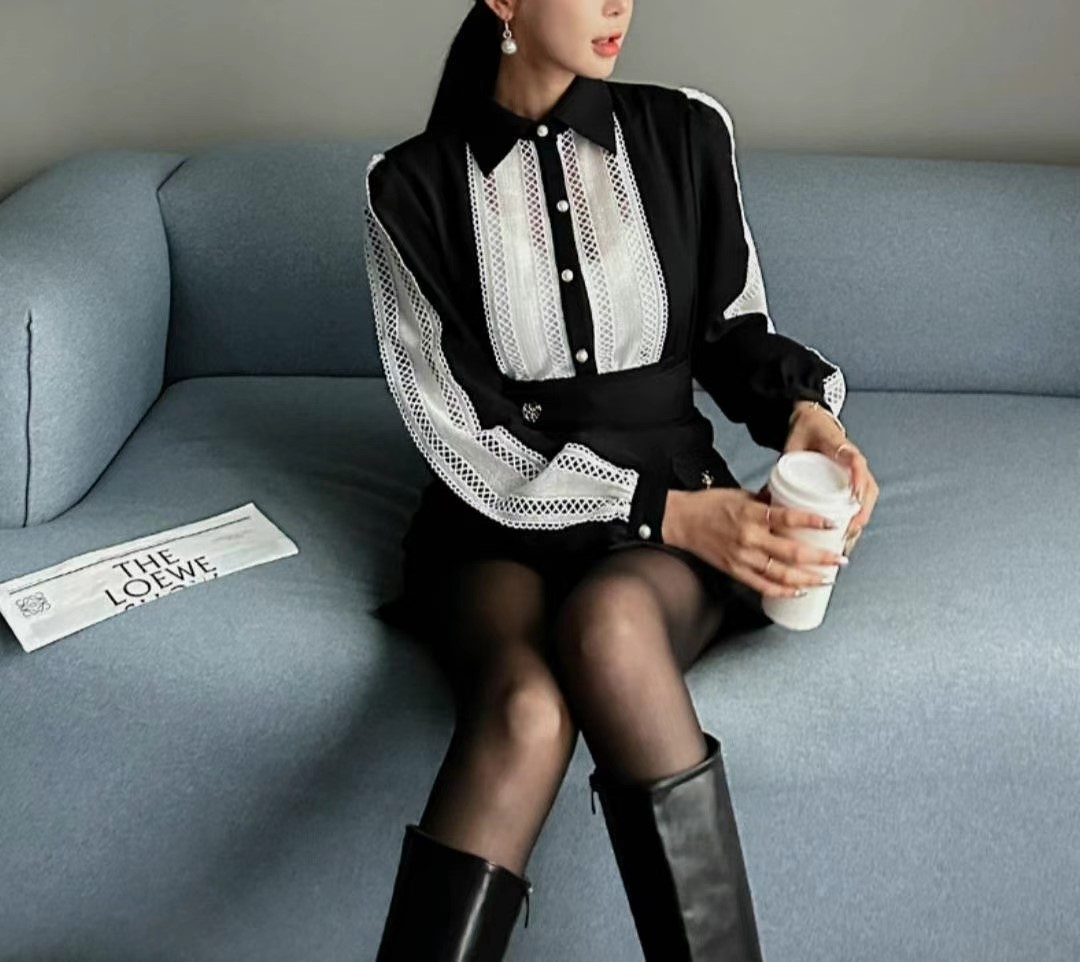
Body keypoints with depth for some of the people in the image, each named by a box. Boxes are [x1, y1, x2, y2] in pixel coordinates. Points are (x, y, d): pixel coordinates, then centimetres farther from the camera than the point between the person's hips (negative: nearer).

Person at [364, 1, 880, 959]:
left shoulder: (686, 133, 3)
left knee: (608, 618, -36)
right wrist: (665, 513, -17)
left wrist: (803, 403, -8)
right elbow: (454, 430, -6)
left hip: (676, 496, 1)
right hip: (501, 520, 0)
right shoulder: (414, 185, -1)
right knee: (528, 705, -35)